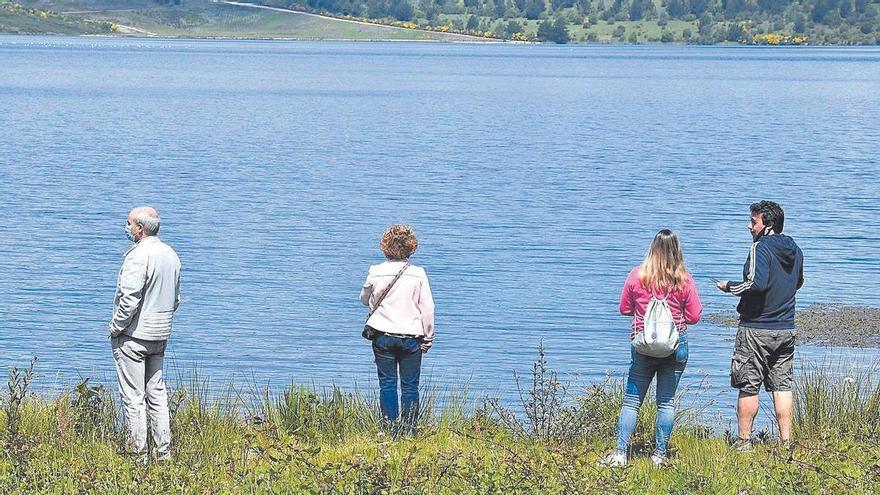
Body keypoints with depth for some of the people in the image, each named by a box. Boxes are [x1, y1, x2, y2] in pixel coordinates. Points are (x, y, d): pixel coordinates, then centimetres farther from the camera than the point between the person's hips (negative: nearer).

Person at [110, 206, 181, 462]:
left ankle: (139, 453, -3)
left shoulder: (139, 256, -17)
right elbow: (176, 299, 17)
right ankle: (163, 452, 13)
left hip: (133, 335, -8)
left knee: (133, 396, -3)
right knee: (157, 392, 13)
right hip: (160, 335, 8)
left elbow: (130, 299, -22)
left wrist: (115, 328, -10)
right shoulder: (171, 255, 9)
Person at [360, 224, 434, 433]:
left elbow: (365, 299, 13)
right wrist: (428, 338, 5)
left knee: (387, 384, 7)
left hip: (383, 335, 1)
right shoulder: (418, 274, -7)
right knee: (410, 385, 6)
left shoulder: (375, 272, -4)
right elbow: (427, 308, -4)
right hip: (411, 337, -1)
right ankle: (409, 429, 4)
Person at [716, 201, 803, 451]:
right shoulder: (795, 251, 10)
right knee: (782, 385, 10)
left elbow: (757, 283, -25)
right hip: (786, 328, 7)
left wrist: (729, 287, -12)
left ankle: (744, 441, 5)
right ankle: (786, 440, 8)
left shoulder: (761, 247, -14)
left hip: (756, 329, -7)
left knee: (748, 386, 1)